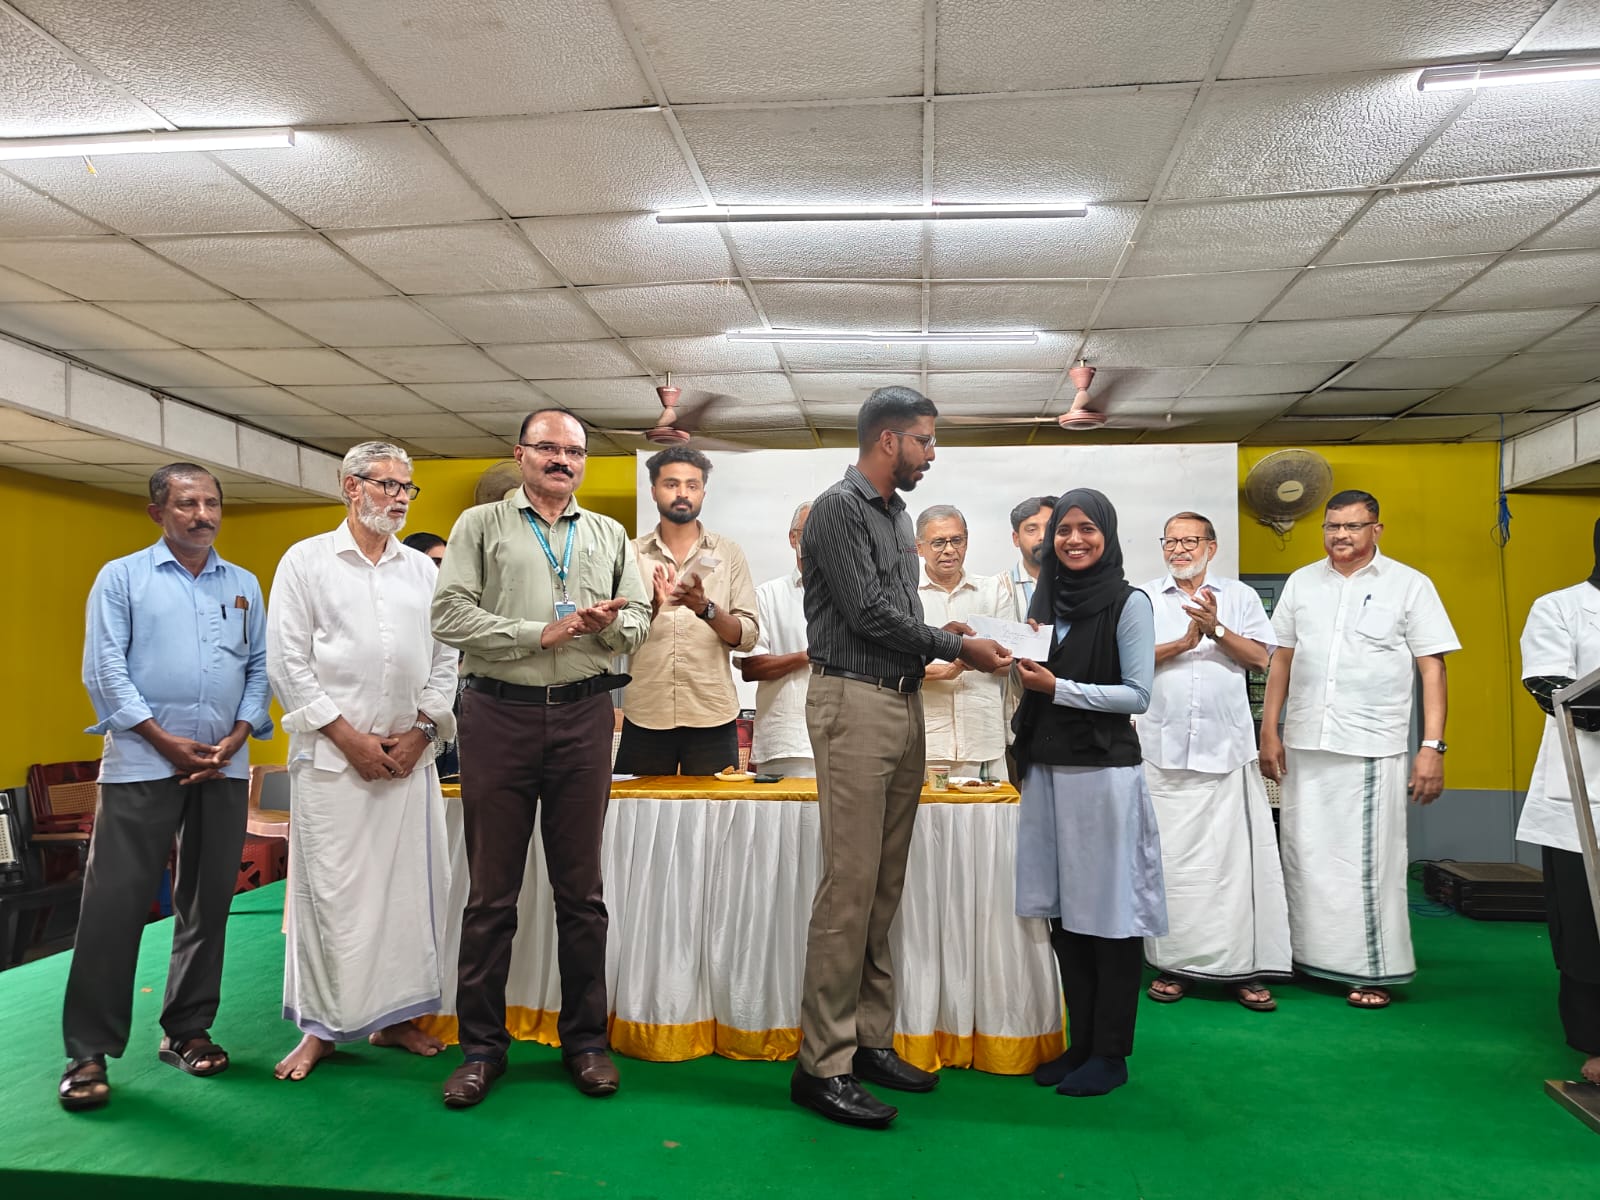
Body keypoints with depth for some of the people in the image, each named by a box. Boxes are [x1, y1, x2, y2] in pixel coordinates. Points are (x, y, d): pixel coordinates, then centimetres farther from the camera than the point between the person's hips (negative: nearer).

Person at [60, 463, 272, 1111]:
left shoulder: (244, 585, 14)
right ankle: (89, 1052, 7)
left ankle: (188, 1031, 21)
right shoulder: (121, 577, 5)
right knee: (113, 904, -4)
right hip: (142, 762, -3)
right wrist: (164, 739, -10)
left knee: (207, 903, 8)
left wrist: (237, 737, -3)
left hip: (224, 764, 3)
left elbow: (260, 667, 11)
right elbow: (104, 667, -3)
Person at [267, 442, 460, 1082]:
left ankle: (394, 1015, 20)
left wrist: (420, 731, -2)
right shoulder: (306, 561, 3)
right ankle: (321, 1026, 16)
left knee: (408, 884, 6)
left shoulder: (423, 570, 13)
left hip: (410, 755, 3)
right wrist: (351, 738, -9)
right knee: (329, 887, 0)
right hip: (331, 754, -3)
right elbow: (287, 662, -3)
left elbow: (445, 659, 11)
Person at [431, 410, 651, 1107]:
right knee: (491, 893, 5)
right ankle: (481, 1046, 19)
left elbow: (638, 618, 13)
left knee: (581, 891, 9)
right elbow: (449, 615, -5)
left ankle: (585, 1039, 21)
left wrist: (610, 623, -10)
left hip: (583, 717, 2)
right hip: (498, 716, -2)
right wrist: (542, 633, -11)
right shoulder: (481, 525, 7)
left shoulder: (609, 536, 16)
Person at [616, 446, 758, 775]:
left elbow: (747, 636, -1)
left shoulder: (728, 552, 5)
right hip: (645, 715, 0)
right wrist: (652, 606, -19)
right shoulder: (631, 554, 6)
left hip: (712, 715, 0)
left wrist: (706, 608, -19)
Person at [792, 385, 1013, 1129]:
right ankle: (822, 1064, 2)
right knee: (849, 885, -7)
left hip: (904, 703, 9)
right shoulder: (839, 508, -7)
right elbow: (867, 612, -14)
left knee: (885, 886, 11)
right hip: (855, 703, -8)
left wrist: (944, 636, 1)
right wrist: (956, 646, -6)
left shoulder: (897, 516, 18)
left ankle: (870, 1041, 21)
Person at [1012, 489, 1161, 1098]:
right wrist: (1022, 669, 0)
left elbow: (1139, 694, -9)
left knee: (1108, 909, 0)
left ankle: (1110, 1053, 13)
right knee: (1064, 910, 10)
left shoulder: (1129, 603, -4)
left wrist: (1058, 687, -15)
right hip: (1048, 769, 6)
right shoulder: (1044, 599, 13)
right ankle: (1079, 1042, 23)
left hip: (1103, 772, -5)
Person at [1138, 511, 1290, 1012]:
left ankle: (1243, 969, 7)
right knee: (1169, 858, 2)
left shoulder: (1240, 597, 12)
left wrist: (1216, 629, -11)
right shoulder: (1144, 599, 10)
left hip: (1227, 749, 0)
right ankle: (1174, 964, 13)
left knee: (1236, 856, -1)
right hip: (1163, 749, 0)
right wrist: (1184, 642, -10)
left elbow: (1260, 658, 2)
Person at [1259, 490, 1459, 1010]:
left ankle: (1373, 970, 14)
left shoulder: (1409, 585, 1)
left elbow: (1432, 669, -2)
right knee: (1304, 858, 8)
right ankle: (1310, 955, 22)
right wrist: (1269, 731, 8)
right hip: (1303, 745, 3)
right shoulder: (1301, 582, 10)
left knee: (1367, 864, 1)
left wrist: (1432, 746, -9)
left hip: (1372, 748, -3)